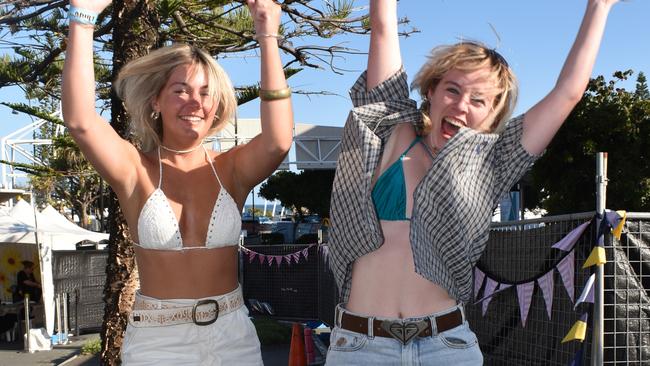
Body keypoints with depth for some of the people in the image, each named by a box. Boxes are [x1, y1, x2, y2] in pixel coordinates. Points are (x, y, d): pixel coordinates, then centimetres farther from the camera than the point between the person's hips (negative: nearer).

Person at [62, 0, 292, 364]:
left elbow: (278, 141, -20)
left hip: (232, 334, 2)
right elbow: (80, 122, -20)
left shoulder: (231, 169, -1)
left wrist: (268, 38, -24)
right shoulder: (136, 170, -4)